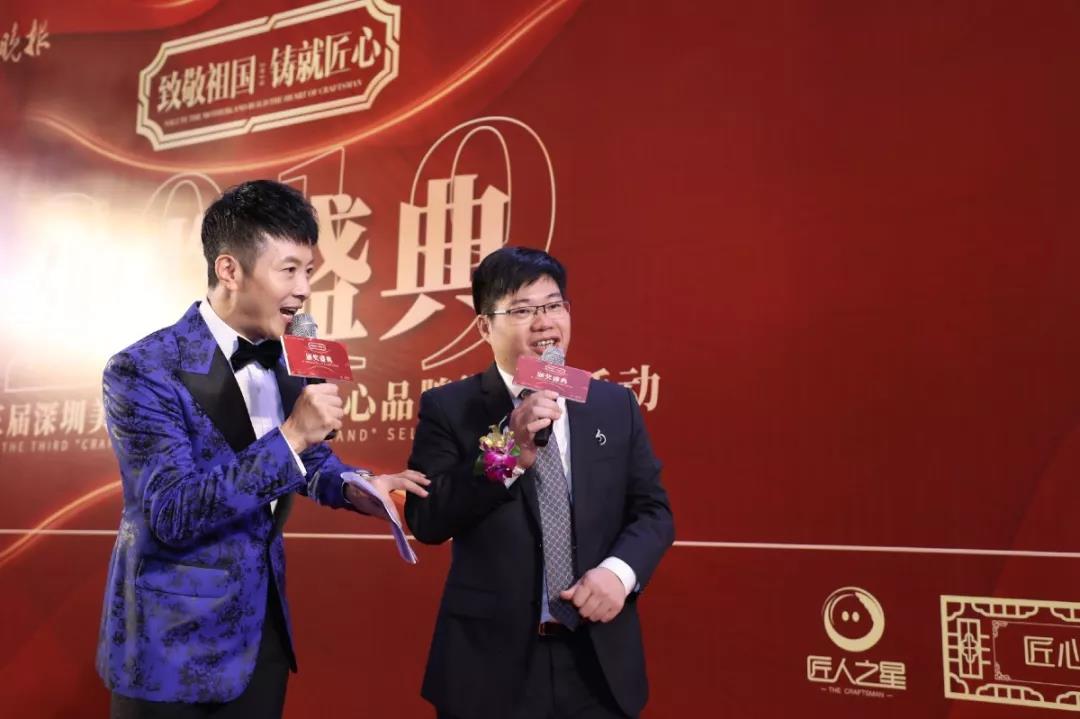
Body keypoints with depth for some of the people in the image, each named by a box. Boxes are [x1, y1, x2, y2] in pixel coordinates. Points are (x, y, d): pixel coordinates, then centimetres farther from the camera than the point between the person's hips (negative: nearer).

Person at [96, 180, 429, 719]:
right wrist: (290, 436, -31)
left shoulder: (286, 361, 2)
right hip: (175, 646, -6)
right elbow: (172, 513, -25)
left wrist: (352, 487, -4)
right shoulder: (143, 370, -19)